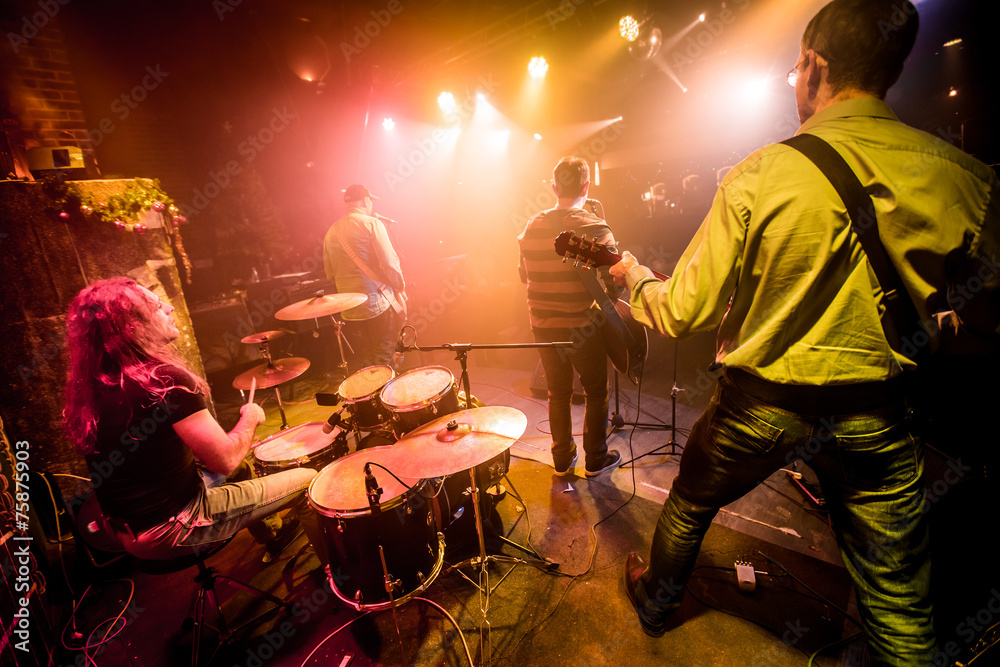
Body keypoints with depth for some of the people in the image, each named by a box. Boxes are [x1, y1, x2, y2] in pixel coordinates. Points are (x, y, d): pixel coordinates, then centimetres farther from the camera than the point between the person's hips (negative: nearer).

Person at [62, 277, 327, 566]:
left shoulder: (91, 387, 1)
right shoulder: (165, 380, -26)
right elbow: (226, 461, -25)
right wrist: (250, 417, -7)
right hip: (173, 531, -9)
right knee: (307, 481, -1)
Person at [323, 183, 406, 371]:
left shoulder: (332, 231, 11)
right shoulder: (371, 223, -6)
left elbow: (330, 274, 15)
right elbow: (389, 263, -14)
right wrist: (400, 288, -1)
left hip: (349, 311, 6)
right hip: (378, 304, -5)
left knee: (361, 365, 17)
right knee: (382, 363, 1)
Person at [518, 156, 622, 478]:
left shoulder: (531, 227, 0)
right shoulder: (595, 228, -14)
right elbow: (616, 282, -15)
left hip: (543, 325, 4)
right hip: (583, 327, -4)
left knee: (558, 393, 19)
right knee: (596, 393, 16)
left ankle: (562, 458, 32)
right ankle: (595, 459, 29)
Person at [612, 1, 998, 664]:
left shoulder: (758, 175, -15)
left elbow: (683, 315, -14)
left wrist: (635, 274, 5)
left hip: (760, 403, -1)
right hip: (877, 411, 3)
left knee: (688, 508, 26)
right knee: (901, 608, 19)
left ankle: (656, 604, 52)